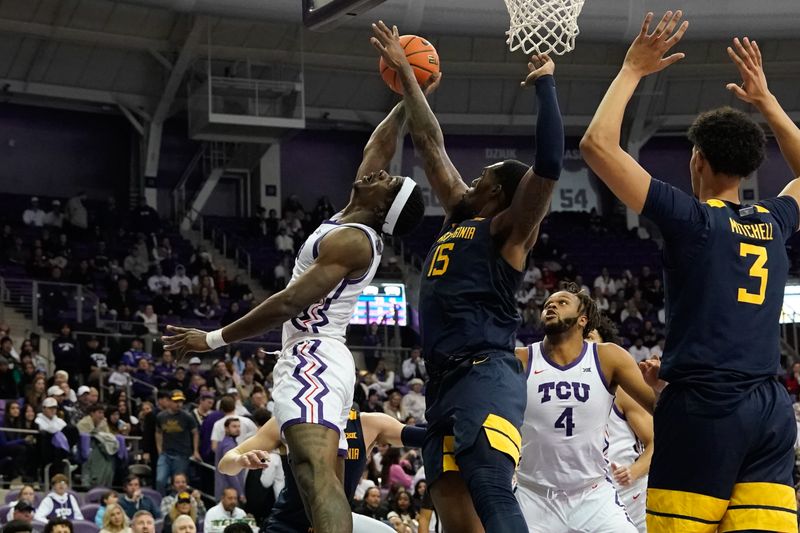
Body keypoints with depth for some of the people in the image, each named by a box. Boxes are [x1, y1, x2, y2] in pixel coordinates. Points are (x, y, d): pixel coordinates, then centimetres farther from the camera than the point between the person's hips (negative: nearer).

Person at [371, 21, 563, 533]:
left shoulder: (509, 229, 1)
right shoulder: (461, 218, 23)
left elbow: (549, 164, -15)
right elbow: (432, 145, 29)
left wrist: (545, 84, -8)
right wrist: (405, 74, 33)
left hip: (486, 376, -9)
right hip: (447, 380, 9)